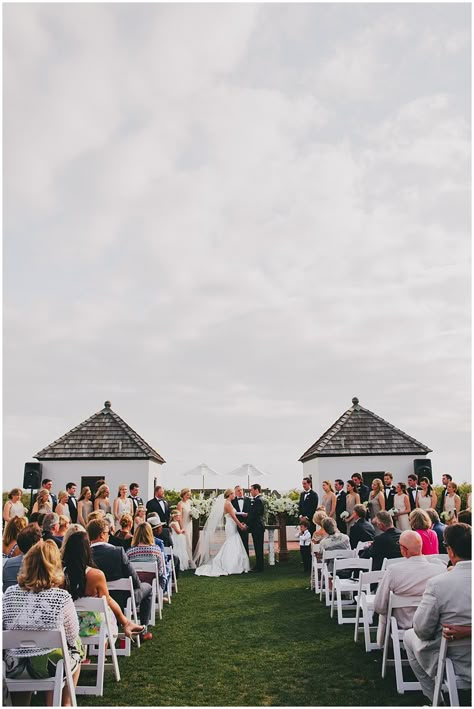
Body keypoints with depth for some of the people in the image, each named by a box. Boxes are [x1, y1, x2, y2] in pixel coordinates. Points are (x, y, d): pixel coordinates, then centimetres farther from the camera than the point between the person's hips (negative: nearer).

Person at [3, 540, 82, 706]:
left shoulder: (10, 593, -9)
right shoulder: (62, 597, -17)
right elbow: (72, 636, -5)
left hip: (13, 669, 3)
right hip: (49, 666, -3)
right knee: (77, 645, 27)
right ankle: (66, 703, 39)